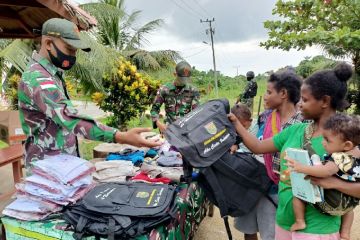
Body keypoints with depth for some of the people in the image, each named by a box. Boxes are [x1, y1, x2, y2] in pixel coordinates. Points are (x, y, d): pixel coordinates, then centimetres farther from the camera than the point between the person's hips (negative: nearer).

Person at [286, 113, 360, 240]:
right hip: (347, 204, 8)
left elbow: (327, 171, -45)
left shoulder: (338, 158, -28)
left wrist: (301, 168, -51)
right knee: (348, 208, 42)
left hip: (328, 203, -8)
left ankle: (300, 222, 7)